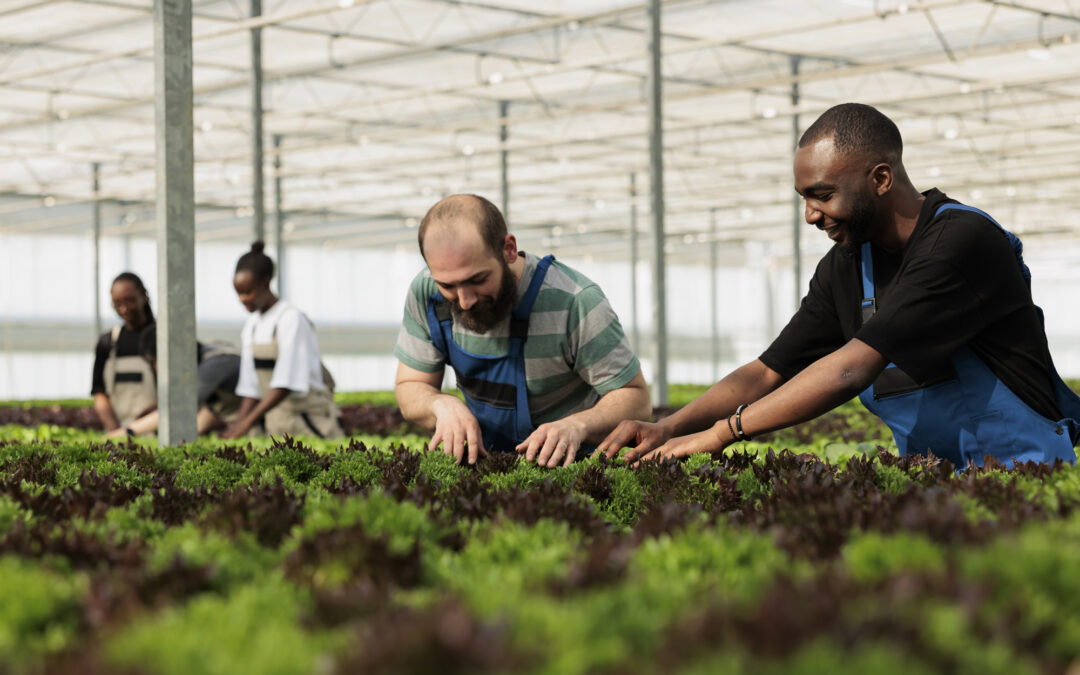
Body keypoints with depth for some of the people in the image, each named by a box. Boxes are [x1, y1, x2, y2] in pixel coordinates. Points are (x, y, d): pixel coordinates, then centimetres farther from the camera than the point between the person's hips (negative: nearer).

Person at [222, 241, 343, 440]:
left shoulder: (291, 319, -13)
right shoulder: (251, 326, 9)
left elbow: (286, 384, -20)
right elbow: (251, 388, 11)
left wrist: (249, 421, -24)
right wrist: (236, 426, -1)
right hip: (276, 426, 6)